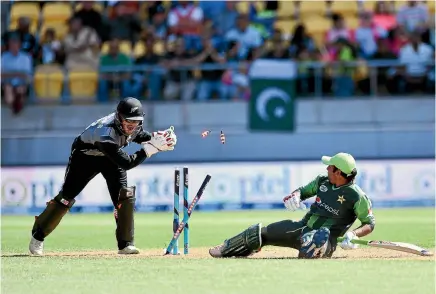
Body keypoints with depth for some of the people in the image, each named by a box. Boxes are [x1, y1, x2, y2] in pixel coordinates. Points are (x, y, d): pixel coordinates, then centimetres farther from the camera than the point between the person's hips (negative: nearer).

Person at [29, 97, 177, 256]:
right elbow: (126, 163, -43)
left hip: (110, 156, 6)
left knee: (124, 195, -11)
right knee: (66, 197, -6)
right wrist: (151, 147, -46)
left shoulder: (133, 125, -22)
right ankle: (38, 236, 10)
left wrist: (155, 138, -16)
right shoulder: (105, 133, -43)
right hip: (84, 155, -6)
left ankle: (125, 244, -3)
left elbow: (139, 135, 4)